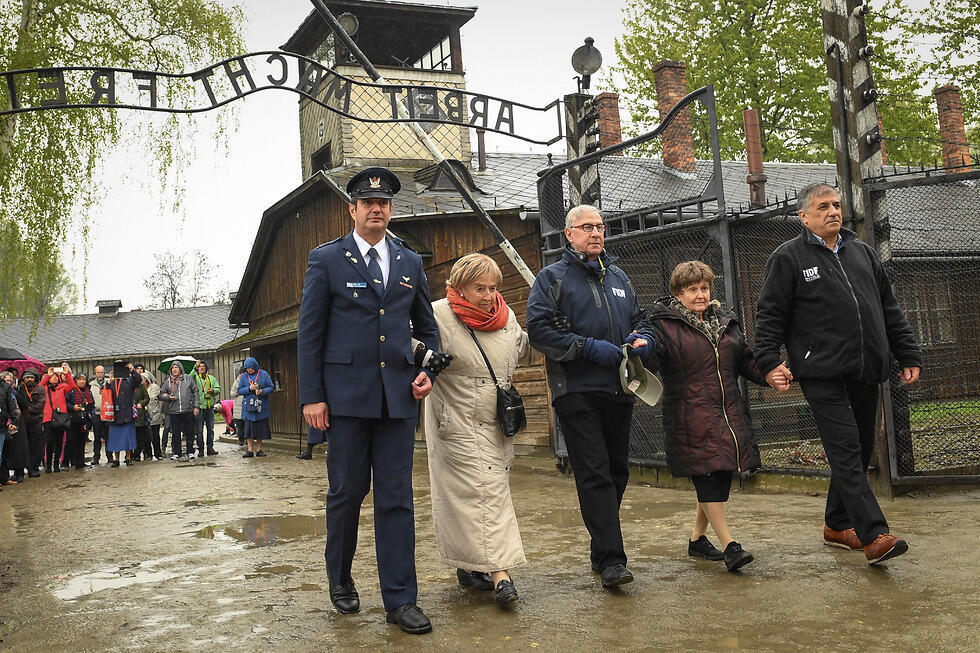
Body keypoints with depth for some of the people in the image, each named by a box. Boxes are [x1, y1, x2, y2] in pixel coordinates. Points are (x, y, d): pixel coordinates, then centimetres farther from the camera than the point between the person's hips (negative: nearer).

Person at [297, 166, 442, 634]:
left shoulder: (410, 262, 14)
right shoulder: (327, 260, 4)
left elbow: (428, 328, 22)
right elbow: (309, 332, 1)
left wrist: (428, 370, 4)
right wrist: (311, 396, -6)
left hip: (398, 397, 3)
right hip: (346, 395, -2)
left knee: (397, 498, 2)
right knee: (347, 490, 6)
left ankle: (400, 601, 8)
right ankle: (339, 577, 31)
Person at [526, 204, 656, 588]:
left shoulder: (618, 277, 20)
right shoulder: (552, 278, 2)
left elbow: (639, 319, 28)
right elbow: (539, 330, -10)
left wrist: (642, 340, 4)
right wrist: (590, 348, -16)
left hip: (619, 391, 6)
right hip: (577, 391, -6)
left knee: (617, 471, 11)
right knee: (594, 474, -11)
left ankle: (602, 550, 25)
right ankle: (611, 560, -10)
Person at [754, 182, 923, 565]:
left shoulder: (862, 253, 18)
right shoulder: (788, 258, 0)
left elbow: (890, 310, 21)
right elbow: (769, 316, -2)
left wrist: (908, 355, 17)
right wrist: (770, 361, -13)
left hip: (865, 374, 6)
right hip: (823, 375, -6)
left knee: (859, 451, 11)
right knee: (846, 452, -11)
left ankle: (837, 525, 25)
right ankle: (874, 536, -12)